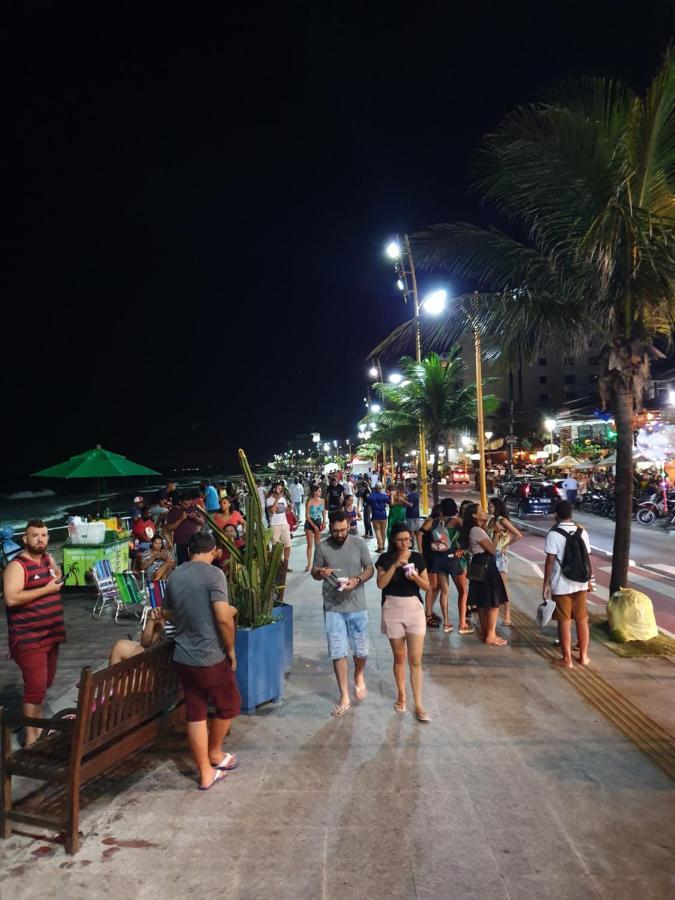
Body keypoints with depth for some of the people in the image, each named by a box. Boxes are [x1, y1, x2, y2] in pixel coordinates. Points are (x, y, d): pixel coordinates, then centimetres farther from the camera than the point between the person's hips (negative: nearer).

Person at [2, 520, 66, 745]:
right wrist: (46, 589, -23)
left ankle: (37, 724, 38)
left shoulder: (48, 558, 8)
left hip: (51, 634, 8)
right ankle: (31, 739, 6)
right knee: (36, 687, -6)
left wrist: (58, 578, 8)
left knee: (46, 683, 20)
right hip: (29, 638, -8)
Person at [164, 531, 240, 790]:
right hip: (211, 656, -6)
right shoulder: (213, 574, -17)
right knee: (229, 705, 18)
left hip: (183, 656, 6)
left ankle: (206, 773, 22)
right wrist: (231, 649, -8)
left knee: (195, 714, 13)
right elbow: (223, 618, -23)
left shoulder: (174, 576, 5)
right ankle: (215, 753, 35)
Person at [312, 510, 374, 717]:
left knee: (361, 651, 10)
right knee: (338, 653, 2)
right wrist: (320, 573, -21)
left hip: (357, 606, 0)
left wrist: (357, 580, -17)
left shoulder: (359, 543, -5)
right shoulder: (322, 547, -5)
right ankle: (344, 697, 17)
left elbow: (369, 569, 2)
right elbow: (314, 573, 3)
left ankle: (359, 676, 43)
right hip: (333, 608, 0)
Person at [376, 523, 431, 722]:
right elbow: (381, 583, -14)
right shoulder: (386, 559, -3)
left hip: (414, 608, 0)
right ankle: (401, 695, 31)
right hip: (392, 609, 0)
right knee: (399, 657, 13)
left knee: (415, 660, -2)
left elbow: (427, 586, 2)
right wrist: (395, 565, -21)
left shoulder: (417, 558, 0)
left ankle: (418, 705, 4)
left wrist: (416, 577, -18)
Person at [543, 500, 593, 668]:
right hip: (580, 583, 5)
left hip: (561, 585, -4)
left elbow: (550, 561, -14)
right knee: (582, 620, 15)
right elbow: (587, 558, 6)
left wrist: (546, 584, -8)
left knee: (564, 622, 4)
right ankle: (583, 656, 25)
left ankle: (567, 659, 10)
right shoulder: (582, 532, 2)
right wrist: (589, 579, 17)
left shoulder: (553, 534, -13)